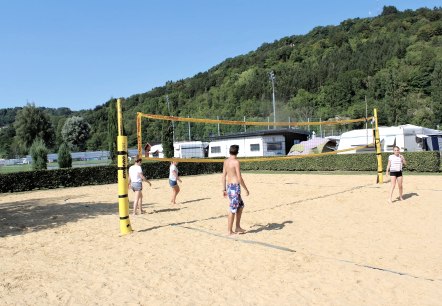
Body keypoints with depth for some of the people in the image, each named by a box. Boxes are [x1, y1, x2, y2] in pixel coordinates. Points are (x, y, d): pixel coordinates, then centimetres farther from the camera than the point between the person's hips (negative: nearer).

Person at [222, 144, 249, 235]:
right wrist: (246, 189, -8)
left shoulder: (226, 161, 9)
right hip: (235, 187, -8)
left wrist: (224, 189, 19)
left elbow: (224, 176, 13)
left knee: (241, 205, 19)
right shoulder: (236, 161, -13)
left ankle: (237, 227, 22)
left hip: (229, 186, 8)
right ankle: (229, 231, 7)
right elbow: (239, 178, -16)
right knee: (233, 209, -1)